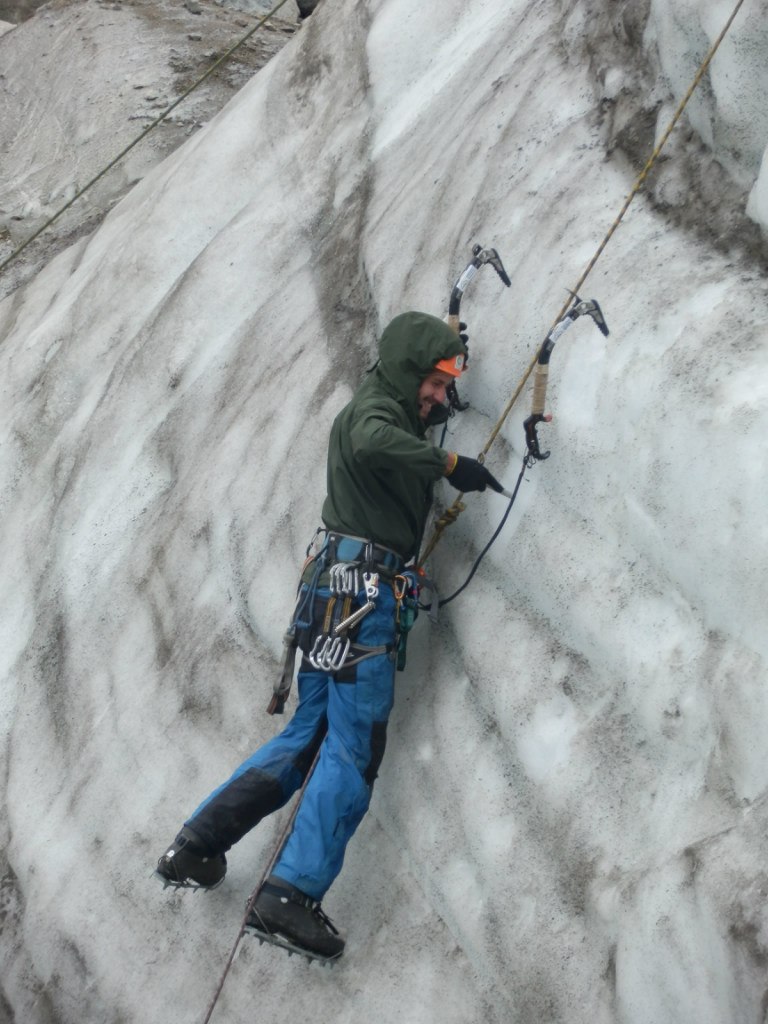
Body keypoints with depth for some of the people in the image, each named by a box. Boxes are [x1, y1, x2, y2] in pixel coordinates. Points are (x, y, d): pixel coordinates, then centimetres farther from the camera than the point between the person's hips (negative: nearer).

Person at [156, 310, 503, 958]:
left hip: (336, 589, 10)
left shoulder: (388, 410, 22)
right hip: (359, 589, -10)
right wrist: (449, 464, -25)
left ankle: (197, 844, 12)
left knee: (309, 735, 14)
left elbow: (417, 420, 47)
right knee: (353, 751, -10)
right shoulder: (375, 408, -8)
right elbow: (371, 444, -33)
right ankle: (292, 895, -16)